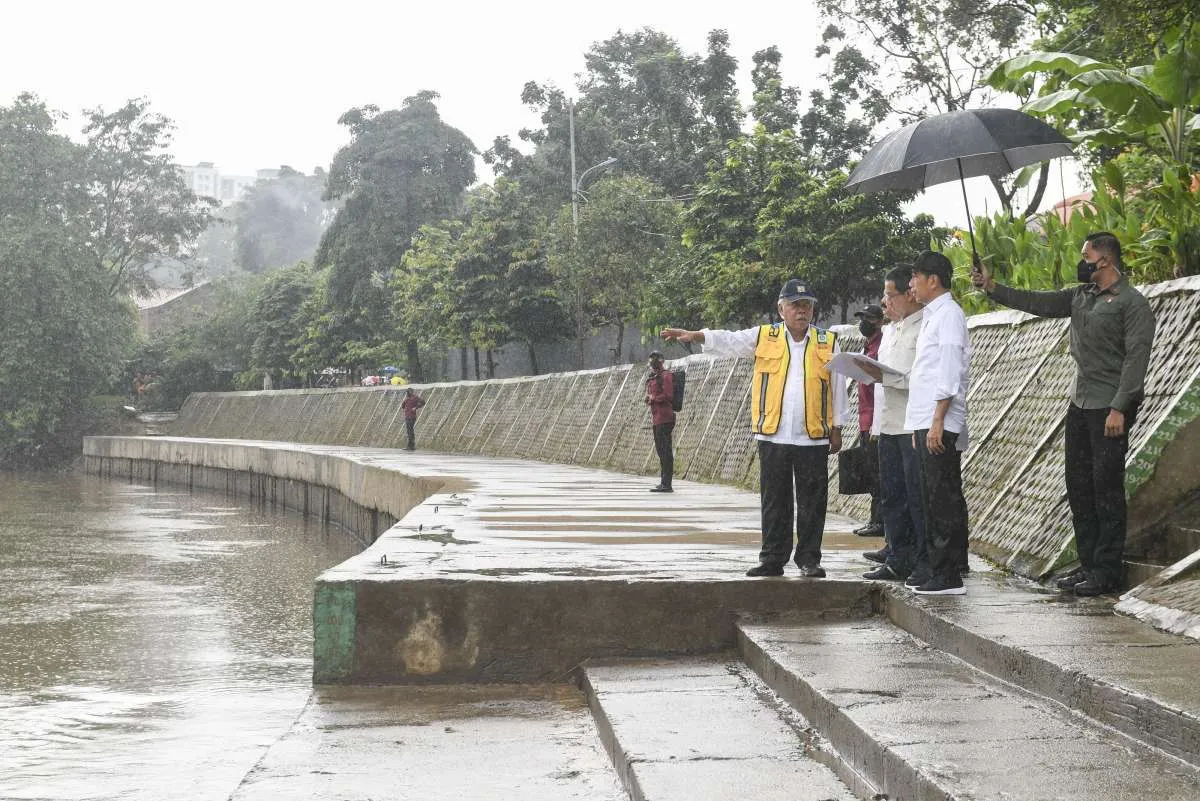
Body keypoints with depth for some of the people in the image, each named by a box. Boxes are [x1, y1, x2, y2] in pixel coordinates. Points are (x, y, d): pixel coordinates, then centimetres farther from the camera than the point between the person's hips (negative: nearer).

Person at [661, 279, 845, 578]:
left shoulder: (828, 342, 7)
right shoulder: (764, 337, 8)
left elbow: (837, 388, 10)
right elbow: (729, 341, -2)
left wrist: (836, 429, 8)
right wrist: (694, 335, -18)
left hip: (813, 438, 0)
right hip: (773, 436, 1)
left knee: (812, 503, 2)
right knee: (774, 501, 6)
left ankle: (809, 559, 12)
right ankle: (772, 559, 13)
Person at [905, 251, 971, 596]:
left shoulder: (949, 314, -10)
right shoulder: (931, 315, 19)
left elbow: (950, 371, -17)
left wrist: (937, 421, -21)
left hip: (940, 424, -10)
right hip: (925, 423, 10)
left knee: (944, 499, -8)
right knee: (931, 499, 13)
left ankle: (949, 576, -7)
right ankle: (934, 567, 19)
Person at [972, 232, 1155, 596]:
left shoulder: (1132, 303, -10)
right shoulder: (1081, 296, 14)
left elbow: (1136, 358, -15)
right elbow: (1037, 302, 18)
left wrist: (1119, 409, -21)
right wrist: (992, 288, 10)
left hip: (1110, 408, -8)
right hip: (1080, 404, 8)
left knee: (1107, 488, -6)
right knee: (1079, 486, 10)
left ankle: (1108, 570, 0)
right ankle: (1088, 563, 17)